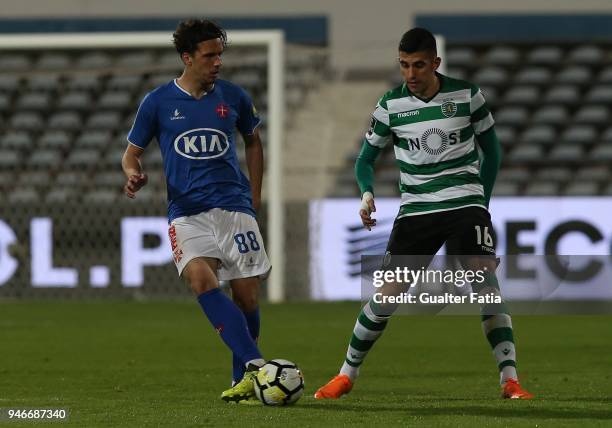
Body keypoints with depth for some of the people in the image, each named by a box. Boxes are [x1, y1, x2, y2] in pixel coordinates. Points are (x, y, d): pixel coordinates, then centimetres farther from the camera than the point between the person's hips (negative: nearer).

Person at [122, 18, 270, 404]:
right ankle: (256, 365, -33)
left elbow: (253, 142, 22)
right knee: (202, 280, -26)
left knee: (246, 295, -3)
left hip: (234, 207, 2)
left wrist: (255, 199, 15)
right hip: (187, 211, -2)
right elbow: (133, 153, 10)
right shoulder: (158, 102, 2)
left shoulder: (233, 97, 6)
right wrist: (134, 175, -13)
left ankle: (242, 379, 16)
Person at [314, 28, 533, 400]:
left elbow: (491, 150, 11)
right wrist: (367, 193, -11)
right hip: (416, 210, 1)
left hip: (465, 203, -1)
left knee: (485, 280, -19)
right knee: (386, 294, -5)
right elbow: (367, 158, 9)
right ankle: (346, 376, 11)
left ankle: (510, 380, -18)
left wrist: (481, 198, 5)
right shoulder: (391, 105, 0)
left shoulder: (467, 95, -1)